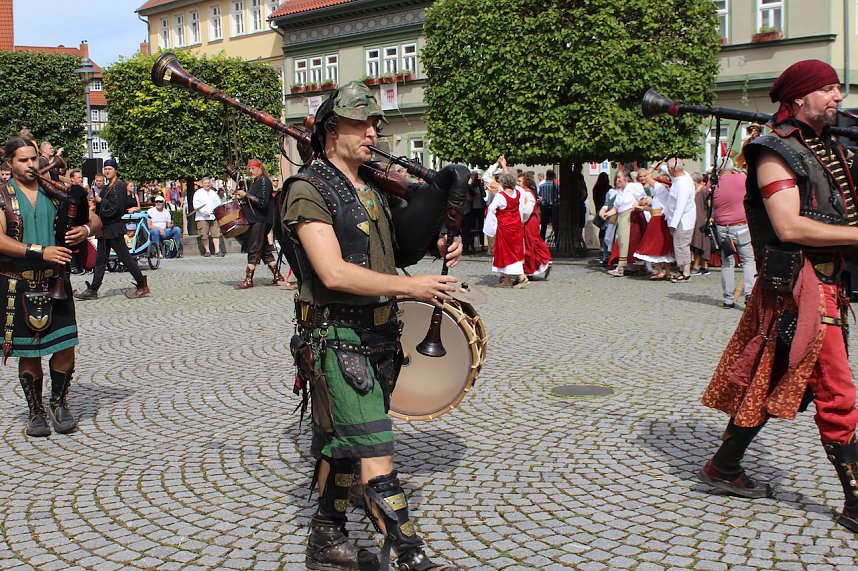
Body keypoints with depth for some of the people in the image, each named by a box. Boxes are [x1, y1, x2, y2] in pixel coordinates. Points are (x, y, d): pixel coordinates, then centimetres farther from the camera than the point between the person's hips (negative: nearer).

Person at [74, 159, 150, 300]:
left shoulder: (119, 186, -12)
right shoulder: (108, 187, 17)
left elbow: (117, 207, -20)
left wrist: (100, 201, -16)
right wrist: (96, 201, 7)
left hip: (114, 229, -9)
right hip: (105, 228, 9)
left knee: (125, 257, -5)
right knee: (100, 260, 9)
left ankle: (142, 286, 2)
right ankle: (93, 290, 11)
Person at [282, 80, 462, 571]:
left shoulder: (374, 190, 14)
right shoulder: (309, 190, -12)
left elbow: (384, 252, 27)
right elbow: (334, 273, -23)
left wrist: (437, 248, 7)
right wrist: (410, 286, -22)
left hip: (379, 337, 9)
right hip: (338, 341, -8)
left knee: (340, 444, 17)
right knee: (375, 451, -9)